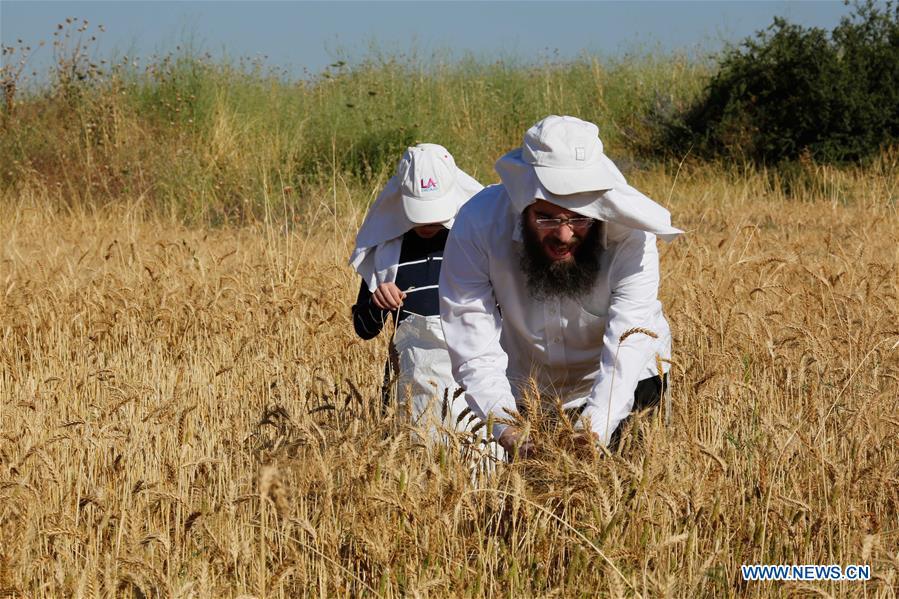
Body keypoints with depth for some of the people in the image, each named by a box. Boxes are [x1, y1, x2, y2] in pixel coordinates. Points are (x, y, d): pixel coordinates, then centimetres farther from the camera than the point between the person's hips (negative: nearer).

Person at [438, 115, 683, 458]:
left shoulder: (629, 235, -31)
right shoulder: (477, 227, -29)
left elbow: (627, 346, -37)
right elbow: (475, 351, -30)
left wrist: (594, 432, -52)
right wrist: (507, 429, -46)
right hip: (522, 391, 1)